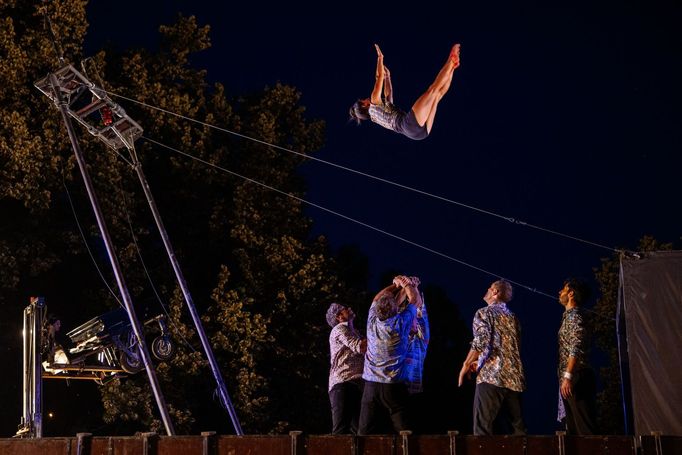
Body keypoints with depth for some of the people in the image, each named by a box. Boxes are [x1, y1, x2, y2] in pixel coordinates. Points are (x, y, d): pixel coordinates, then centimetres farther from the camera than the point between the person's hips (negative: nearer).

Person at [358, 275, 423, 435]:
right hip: (394, 385, -3)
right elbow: (416, 300, 9)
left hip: (371, 385, 3)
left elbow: (377, 299, 23)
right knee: (403, 431, -4)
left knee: (365, 432, 0)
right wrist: (406, 284, 24)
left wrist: (396, 285, 31)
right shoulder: (400, 323, -9)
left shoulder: (372, 321, 1)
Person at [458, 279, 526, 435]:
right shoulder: (513, 318, 20)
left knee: (483, 428, -6)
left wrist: (466, 365, 0)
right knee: (516, 427, 6)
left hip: (491, 377, -7)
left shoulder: (484, 313, 0)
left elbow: (481, 343, -14)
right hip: (515, 379, 7)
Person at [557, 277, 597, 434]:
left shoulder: (574, 315, -8)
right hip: (573, 379, 10)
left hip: (577, 378, -10)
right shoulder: (569, 315, 21)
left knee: (584, 427, -13)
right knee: (573, 427, 10)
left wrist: (567, 376, -24)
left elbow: (575, 349, -19)